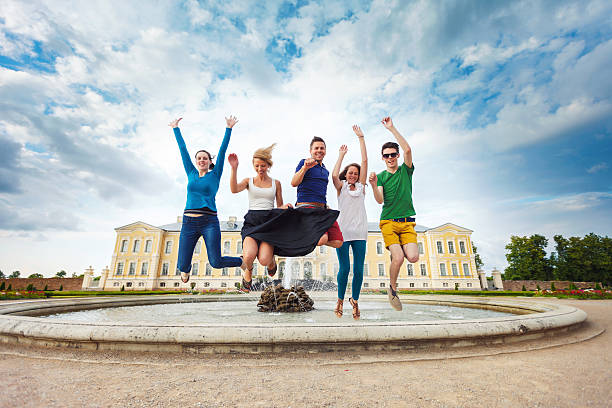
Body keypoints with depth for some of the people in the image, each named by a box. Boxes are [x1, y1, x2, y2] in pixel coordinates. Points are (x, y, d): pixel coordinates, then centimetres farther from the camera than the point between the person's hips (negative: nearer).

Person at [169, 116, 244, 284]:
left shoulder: (215, 174, 7)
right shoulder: (191, 174, 14)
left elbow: (222, 150, 3)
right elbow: (183, 149, 19)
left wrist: (229, 128, 1)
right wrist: (175, 128, 25)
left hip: (210, 222, -3)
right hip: (189, 222, 3)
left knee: (216, 262, -9)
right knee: (182, 266, 2)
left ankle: (243, 262, 21)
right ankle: (186, 270, 41)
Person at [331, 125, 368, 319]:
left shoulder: (361, 186, 13)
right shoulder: (341, 187, 8)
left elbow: (365, 161, 8)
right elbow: (334, 175, -14)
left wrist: (361, 138, 8)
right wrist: (341, 155, -3)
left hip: (359, 232, 3)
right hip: (343, 231, -2)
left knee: (358, 270, 2)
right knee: (344, 268, -2)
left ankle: (355, 300, 22)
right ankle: (340, 299, 19)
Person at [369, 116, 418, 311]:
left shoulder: (406, 170, 10)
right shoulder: (381, 176, 8)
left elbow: (408, 150, -9)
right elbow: (380, 200, -7)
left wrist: (392, 128, -9)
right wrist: (374, 185, -26)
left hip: (407, 221, 2)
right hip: (388, 221, -1)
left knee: (413, 257, -17)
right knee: (398, 258, -16)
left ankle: (397, 250, 16)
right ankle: (392, 289, 9)